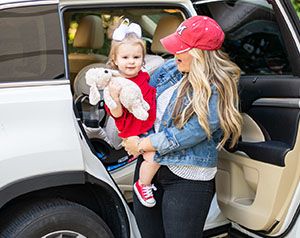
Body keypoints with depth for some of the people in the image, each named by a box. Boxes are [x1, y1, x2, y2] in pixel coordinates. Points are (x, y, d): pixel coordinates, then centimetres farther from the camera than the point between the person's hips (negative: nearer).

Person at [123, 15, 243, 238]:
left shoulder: (218, 92, -19)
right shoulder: (170, 69, 1)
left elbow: (183, 136, -20)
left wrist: (140, 145, -11)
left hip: (187, 180, -6)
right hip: (149, 164, 7)